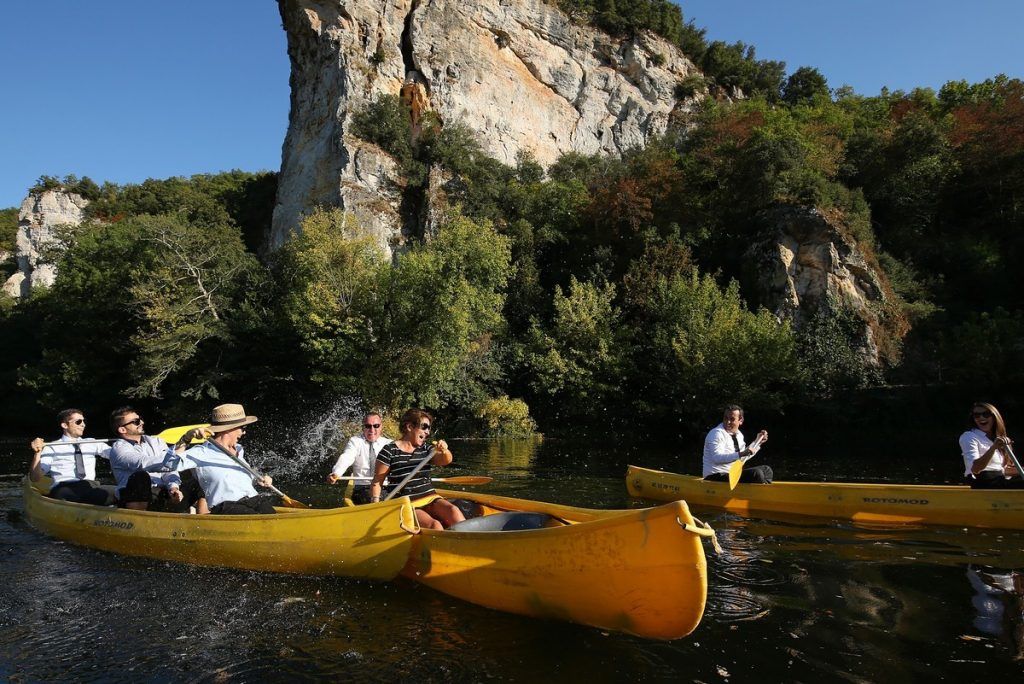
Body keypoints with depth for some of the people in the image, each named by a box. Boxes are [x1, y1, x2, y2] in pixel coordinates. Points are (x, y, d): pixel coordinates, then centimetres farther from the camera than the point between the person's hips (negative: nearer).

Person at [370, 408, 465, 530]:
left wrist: (444, 451, -25)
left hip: (430, 499, 5)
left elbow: (446, 460, -2)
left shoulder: (426, 449, 15)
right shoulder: (390, 451, 0)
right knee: (435, 525, -31)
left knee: (454, 512, -27)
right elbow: (376, 482, 2)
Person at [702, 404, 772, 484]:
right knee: (755, 473, -23)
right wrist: (740, 454, -37)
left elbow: (744, 457, 24)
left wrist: (758, 442, 17)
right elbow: (717, 458, -30)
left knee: (766, 469, 10)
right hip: (717, 476, -10)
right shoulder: (717, 433, -16)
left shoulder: (739, 434, 12)